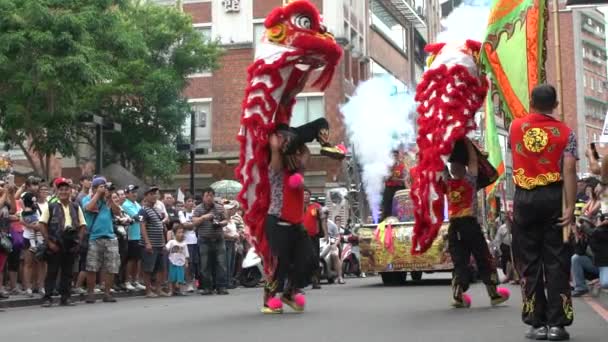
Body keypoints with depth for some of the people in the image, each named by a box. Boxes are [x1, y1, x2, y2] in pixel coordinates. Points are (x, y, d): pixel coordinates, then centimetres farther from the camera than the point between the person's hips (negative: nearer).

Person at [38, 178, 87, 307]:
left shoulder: (76, 207, 10)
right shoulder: (51, 207, 1)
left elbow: (82, 226, 11)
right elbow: (42, 225, -3)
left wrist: (78, 242, 0)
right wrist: (49, 242, -8)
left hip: (71, 245, 3)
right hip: (55, 245, -3)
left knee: (68, 272, 7)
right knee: (52, 271, -1)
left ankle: (65, 297, 13)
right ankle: (47, 297, 3)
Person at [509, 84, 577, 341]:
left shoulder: (515, 127, 6)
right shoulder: (565, 132, 0)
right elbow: (569, 171, -9)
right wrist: (570, 207, -12)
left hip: (524, 199, 1)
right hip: (553, 197, -1)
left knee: (529, 262, 5)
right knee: (556, 261, 2)